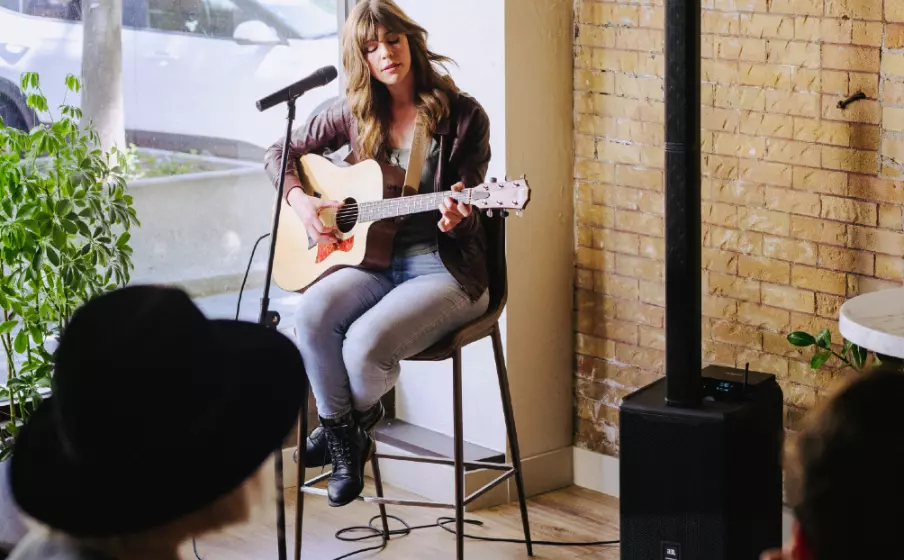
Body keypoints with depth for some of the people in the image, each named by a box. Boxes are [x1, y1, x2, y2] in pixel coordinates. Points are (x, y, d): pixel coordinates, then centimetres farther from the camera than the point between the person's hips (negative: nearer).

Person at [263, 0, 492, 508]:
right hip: (375, 260, 4)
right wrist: (299, 200, 0)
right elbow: (283, 152, 18)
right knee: (314, 313, -29)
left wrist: (456, 219, -29)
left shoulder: (462, 116, -5)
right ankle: (341, 436, -7)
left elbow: (469, 214, -5)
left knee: (365, 341, -30)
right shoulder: (357, 114, 7)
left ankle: (358, 420, 7)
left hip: (445, 270, -4)